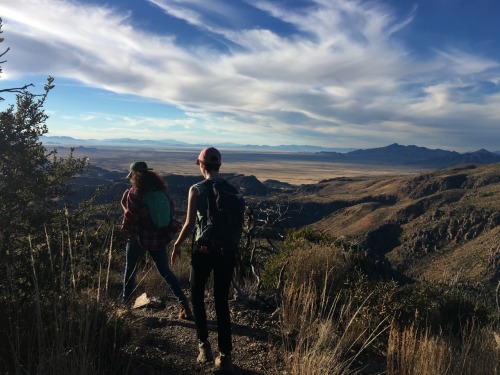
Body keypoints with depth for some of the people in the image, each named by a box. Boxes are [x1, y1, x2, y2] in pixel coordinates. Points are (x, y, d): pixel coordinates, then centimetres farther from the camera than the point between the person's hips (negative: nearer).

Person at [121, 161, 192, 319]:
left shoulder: (133, 194, -14)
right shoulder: (160, 190, 2)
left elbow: (130, 217, -12)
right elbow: (170, 210, 8)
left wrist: (127, 232, 4)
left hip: (139, 238, -4)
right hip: (159, 237, 5)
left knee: (130, 270, 16)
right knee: (165, 271, 11)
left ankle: (124, 302, 27)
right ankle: (184, 303, 5)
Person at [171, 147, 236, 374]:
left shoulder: (196, 190, -8)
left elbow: (190, 224, -9)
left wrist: (177, 245, 6)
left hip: (204, 249, -3)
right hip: (227, 250, 3)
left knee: (197, 296, 19)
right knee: (222, 302, 11)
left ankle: (204, 345, 15)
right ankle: (225, 356, 15)